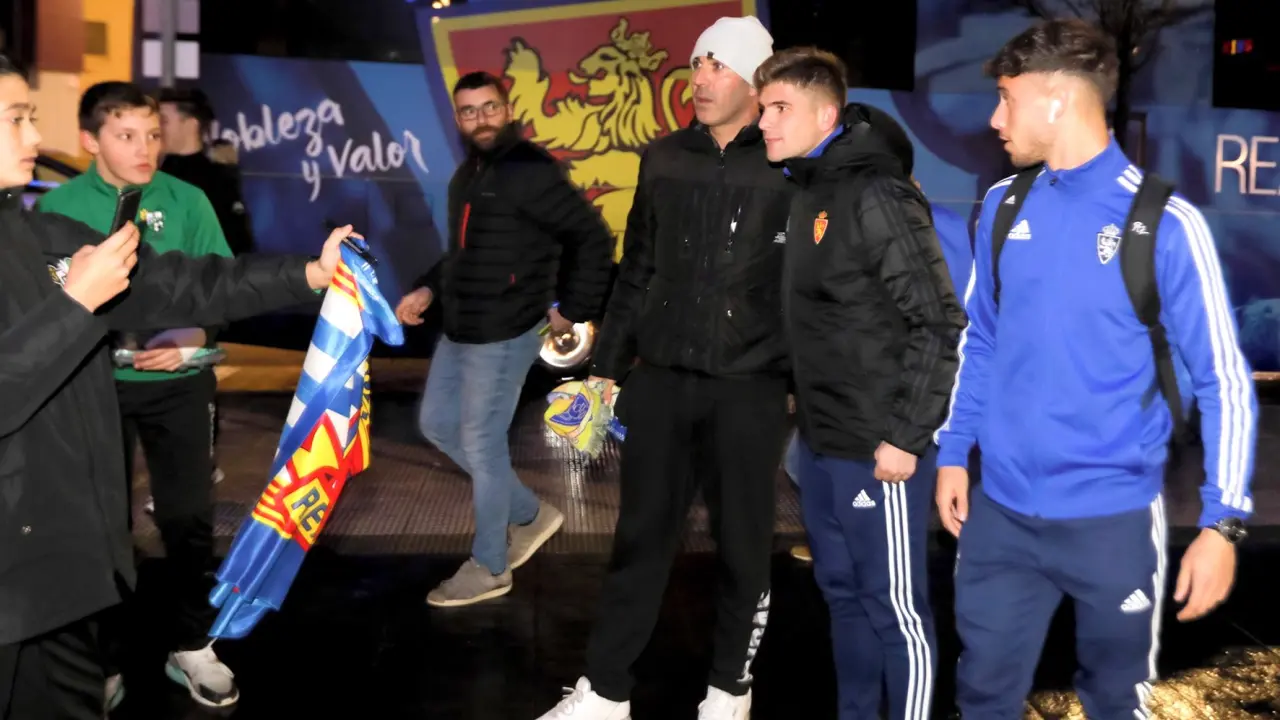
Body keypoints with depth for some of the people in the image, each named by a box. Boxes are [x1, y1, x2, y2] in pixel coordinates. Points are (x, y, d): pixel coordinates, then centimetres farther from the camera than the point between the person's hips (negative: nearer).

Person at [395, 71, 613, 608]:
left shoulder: (531, 171, -17)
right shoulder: (467, 173, 12)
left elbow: (593, 238, -19)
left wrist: (573, 310, -15)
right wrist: (429, 289, 10)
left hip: (504, 336, -10)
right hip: (459, 330, 10)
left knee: (481, 446, 0)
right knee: (437, 424, 18)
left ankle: (489, 569, 19)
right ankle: (529, 515, 30)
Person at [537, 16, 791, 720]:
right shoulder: (663, 159, 7)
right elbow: (636, 270, 13)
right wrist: (607, 365, 13)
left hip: (747, 390, -3)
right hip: (659, 380, 3)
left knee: (743, 546, 10)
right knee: (640, 539, 11)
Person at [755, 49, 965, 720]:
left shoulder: (875, 195, -16)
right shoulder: (807, 193, 10)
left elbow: (939, 323, -18)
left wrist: (906, 435, -19)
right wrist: (809, 415, 13)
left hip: (877, 451, -9)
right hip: (820, 445, 9)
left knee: (894, 608, 4)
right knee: (841, 594, 19)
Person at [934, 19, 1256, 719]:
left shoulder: (1163, 222, -11)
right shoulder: (1003, 208, 3)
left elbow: (1223, 380, -8)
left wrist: (1222, 521, -12)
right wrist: (953, 451, 9)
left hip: (1113, 520, -3)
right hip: (999, 512, 4)